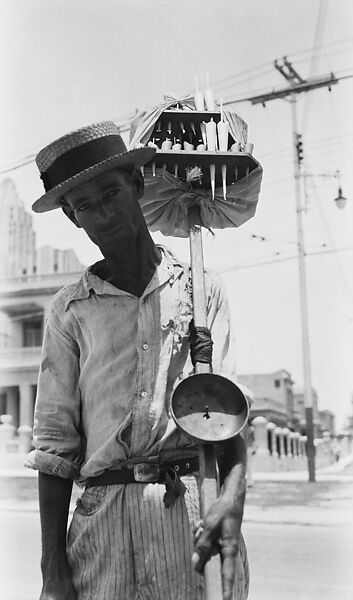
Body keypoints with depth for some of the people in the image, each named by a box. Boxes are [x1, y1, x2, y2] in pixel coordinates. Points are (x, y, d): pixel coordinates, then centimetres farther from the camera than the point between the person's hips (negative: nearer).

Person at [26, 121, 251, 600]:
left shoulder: (199, 288, 7)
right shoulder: (69, 309, 7)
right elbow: (55, 444, 5)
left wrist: (233, 495, -17)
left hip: (196, 506, 0)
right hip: (103, 511, 1)